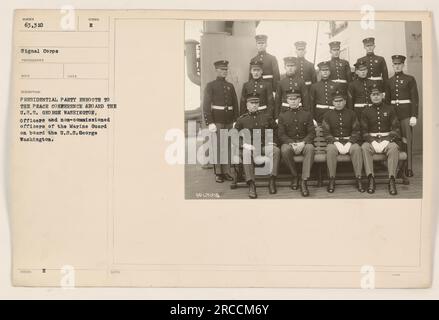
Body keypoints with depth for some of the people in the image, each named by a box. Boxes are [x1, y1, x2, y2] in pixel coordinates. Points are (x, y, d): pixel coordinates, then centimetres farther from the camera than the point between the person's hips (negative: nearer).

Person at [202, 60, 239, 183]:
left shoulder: (230, 86, 13)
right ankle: (218, 173, 5)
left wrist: (236, 120, 6)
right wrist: (209, 122, -14)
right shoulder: (210, 85, -1)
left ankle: (226, 172, 13)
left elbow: (235, 104, 14)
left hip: (229, 121, 4)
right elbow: (206, 105, -7)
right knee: (217, 146, -3)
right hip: (217, 121, -4)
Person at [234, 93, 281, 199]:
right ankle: (251, 185, -39)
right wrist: (245, 144, -10)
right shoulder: (241, 119, 10)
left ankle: (272, 180, -27)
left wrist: (272, 143, 0)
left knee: (276, 150, -30)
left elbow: (275, 131, 18)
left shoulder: (267, 116, 15)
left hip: (265, 146, 1)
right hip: (249, 147, -1)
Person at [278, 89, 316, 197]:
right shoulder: (282, 116, 10)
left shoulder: (307, 114, 11)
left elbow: (312, 133, 3)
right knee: (284, 150, -35)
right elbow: (281, 134, 2)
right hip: (289, 143, 0)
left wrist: (303, 143, -17)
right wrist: (292, 143, -17)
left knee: (310, 148, -35)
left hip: (304, 142, 0)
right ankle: (294, 176, -11)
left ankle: (304, 181, -35)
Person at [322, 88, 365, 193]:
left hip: (349, 141, 1)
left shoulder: (351, 114, 10)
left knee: (357, 149, -32)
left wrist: (349, 143, -13)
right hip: (334, 141, 0)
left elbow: (356, 131, 5)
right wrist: (336, 142, -15)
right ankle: (332, 180, -29)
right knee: (331, 149, -34)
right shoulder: (328, 115, 8)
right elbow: (326, 133, 1)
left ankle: (359, 179, -27)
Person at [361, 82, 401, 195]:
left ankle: (392, 180, -34)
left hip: (387, 140, 0)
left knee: (394, 147, -33)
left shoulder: (390, 109, 11)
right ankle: (371, 179, -34)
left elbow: (395, 128, 5)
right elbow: (364, 130, 5)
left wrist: (388, 140, -12)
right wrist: (372, 141, -13)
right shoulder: (366, 111, 12)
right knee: (364, 147, -32)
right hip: (372, 140, 0)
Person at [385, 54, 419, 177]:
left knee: (407, 140, -8)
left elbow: (415, 98, -4)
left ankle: (409, 168, -7)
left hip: (406, 113, -3)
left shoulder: (410, 79, 1)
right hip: (393, 112, 4)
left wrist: (414, 116, -11)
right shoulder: (390, 81, 12)